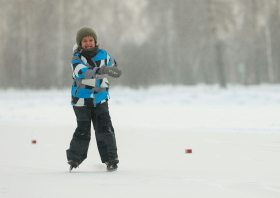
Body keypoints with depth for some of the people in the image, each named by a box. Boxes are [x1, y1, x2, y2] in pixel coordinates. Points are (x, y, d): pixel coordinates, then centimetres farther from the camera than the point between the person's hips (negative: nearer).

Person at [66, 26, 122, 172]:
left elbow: (112, 64, 21)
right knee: (83, 131, -2)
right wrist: (101, 70, -47)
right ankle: (74, 158, 17)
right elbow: (83, 72, -34)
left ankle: (110, 158, -3)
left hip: (100, 99, 2)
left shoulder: (103, 55, -1)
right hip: (82, 100, -2)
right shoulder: (77, 59, -12)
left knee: (104, 128, -8)